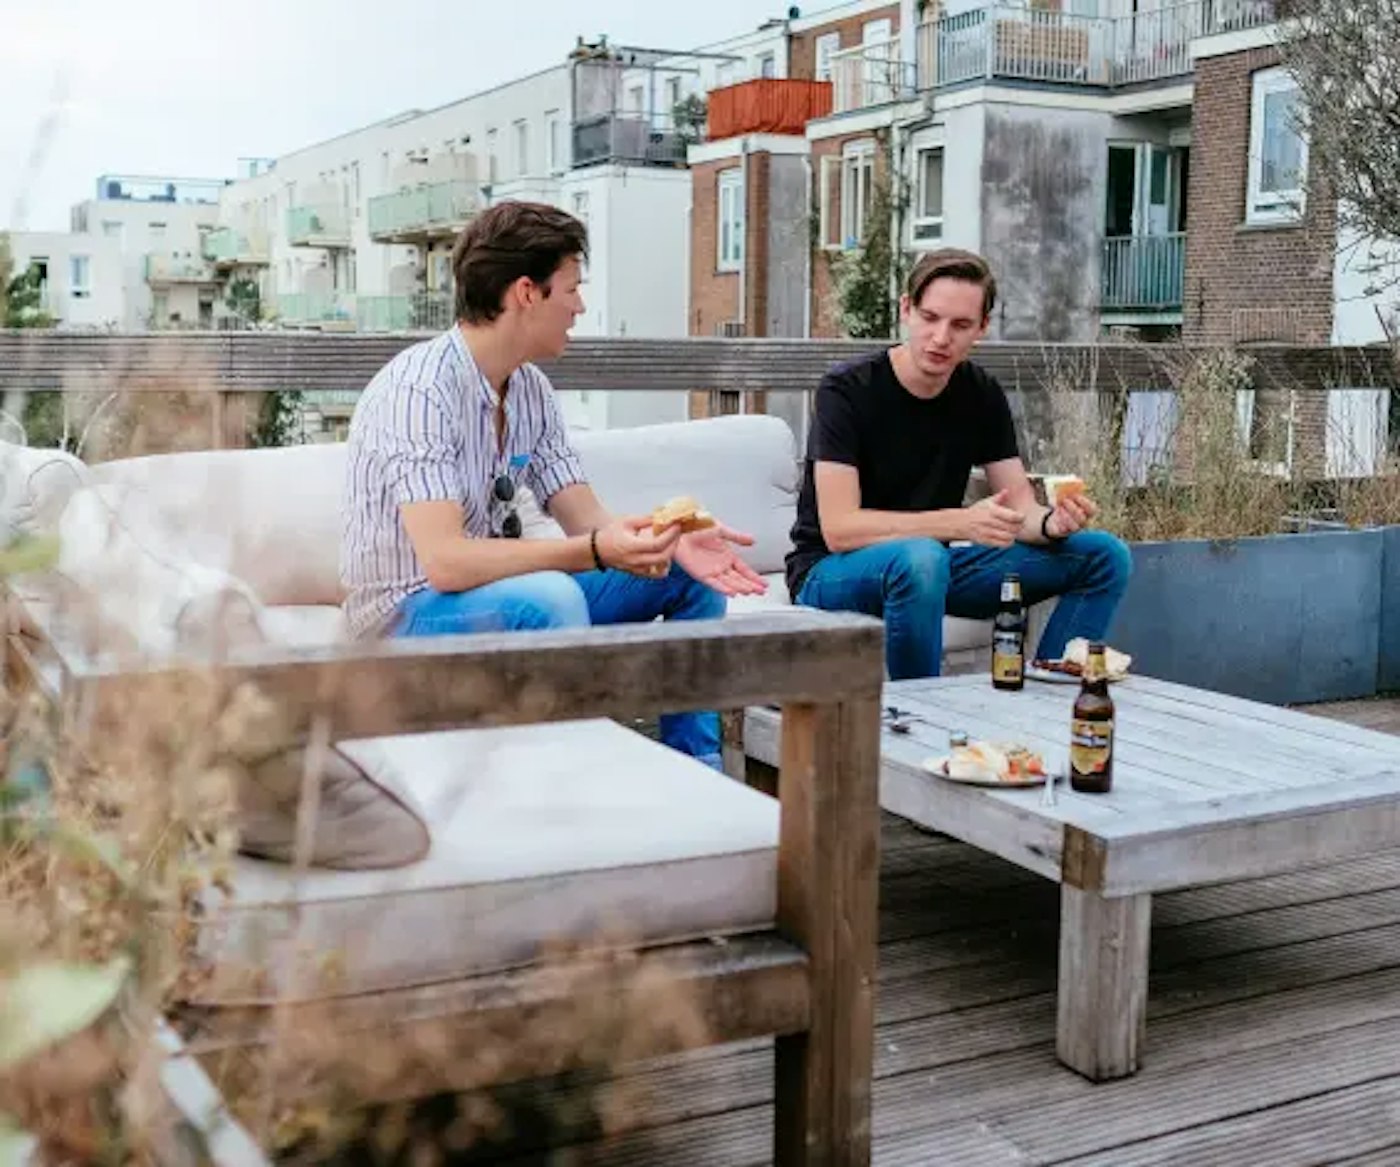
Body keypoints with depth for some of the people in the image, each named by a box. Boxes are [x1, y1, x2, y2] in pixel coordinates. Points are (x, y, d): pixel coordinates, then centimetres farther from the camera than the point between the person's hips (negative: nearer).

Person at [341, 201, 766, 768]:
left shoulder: (531, 389, 3)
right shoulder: (418, 390, -23)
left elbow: (588, 520, 0)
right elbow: (446, 561, -32)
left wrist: (677, 542, -20)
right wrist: (596, 551, -39)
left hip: (506, 591, 9)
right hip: (411, 610, -9)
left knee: (691, 576, 3)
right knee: (551, 595, -38)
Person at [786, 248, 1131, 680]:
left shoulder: (982, 395, 2)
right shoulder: (847, 390, -17)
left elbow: (1020, 508, 0)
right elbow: (839, 529, -25)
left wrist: (1053, 523, -25)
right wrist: (959, 522, -34)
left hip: (931, 563, 6)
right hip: (833, 572, -6)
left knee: (1105, 556, -5)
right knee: (919, 558, -41)